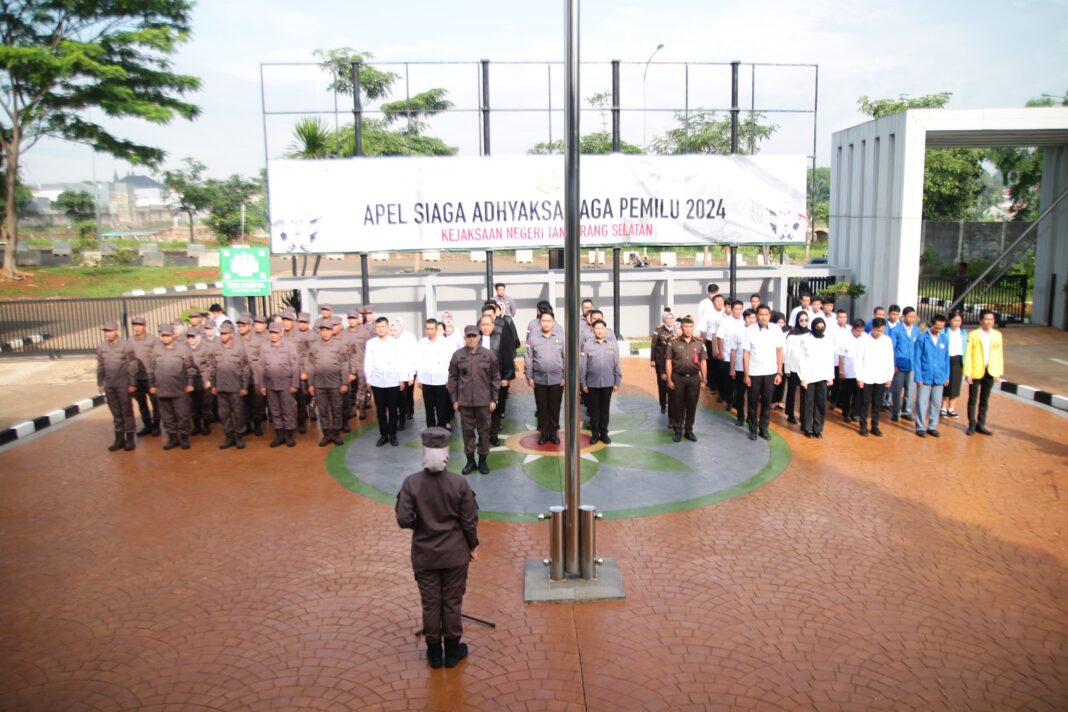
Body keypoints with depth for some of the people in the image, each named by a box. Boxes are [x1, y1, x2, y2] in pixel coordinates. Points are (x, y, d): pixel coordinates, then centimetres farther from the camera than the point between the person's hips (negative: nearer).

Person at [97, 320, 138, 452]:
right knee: (116, 413, 10)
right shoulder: (101, 347, 5)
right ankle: (119, 439, 18)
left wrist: (132, 383, -10)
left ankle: (129, 439, 10)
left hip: (124, 385, -4)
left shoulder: (126, 346, -9)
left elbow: (132, 366, -8)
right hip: (109, 385, 4)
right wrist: (100, 383, 13)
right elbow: (100, 367, 13)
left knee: (127, 412, 3)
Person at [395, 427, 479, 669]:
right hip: (455, 554, 0)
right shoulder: (459, 483, -15)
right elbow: (470, 521, -9)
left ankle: (434, 653, 27)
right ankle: (452, 651, 27)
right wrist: (473, 546, 7)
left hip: (424, 555, 0)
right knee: (452, 602, 14)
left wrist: (420, 524, 7)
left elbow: (404, 519, -14)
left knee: (430, 604, 14)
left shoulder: (411, 483, -15)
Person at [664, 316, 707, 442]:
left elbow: (703, 362, 7)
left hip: (694, 378, 2)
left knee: (692, 406, 7)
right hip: (678, 378, -1)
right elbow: (668, 362, -1)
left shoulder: (699, 343, 5)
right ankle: (677, 430, 14)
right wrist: (669, 380, -5)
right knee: (677, 405, 4)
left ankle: (689, 430, 18)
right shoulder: (674, 343, 0)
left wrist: (704, 380, 3)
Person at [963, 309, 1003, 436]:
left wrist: (999, 372, 1)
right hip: (976, 372, -3)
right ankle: (972, 425, 12)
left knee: (984, 400, 10)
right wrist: (967, 373, -12)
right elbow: (968, 355, -7)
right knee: (973, 400, 4)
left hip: (990, 372, 3)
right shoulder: (973, 335, -5)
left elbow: (999, 354, 6)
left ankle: (981, 425, 17)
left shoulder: (997, 335, 5)